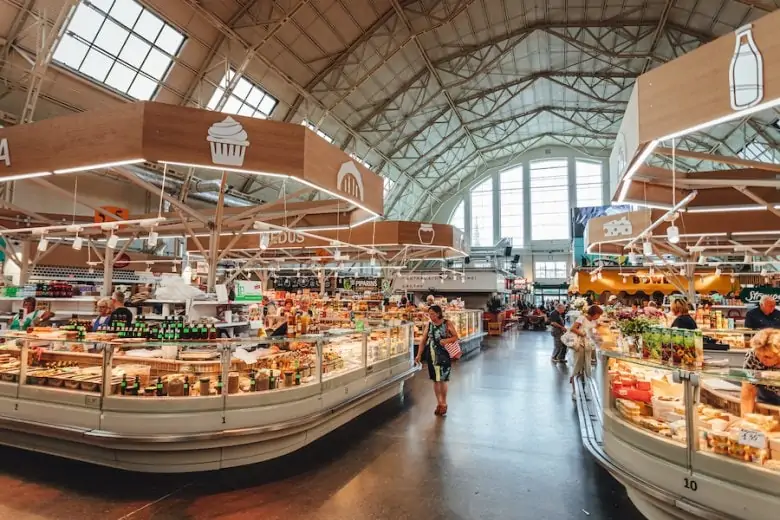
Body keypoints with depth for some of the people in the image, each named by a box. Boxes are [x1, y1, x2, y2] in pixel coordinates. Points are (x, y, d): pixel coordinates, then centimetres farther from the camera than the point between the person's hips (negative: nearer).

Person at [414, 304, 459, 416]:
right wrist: (419, 355, 0)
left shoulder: (447, 323, -6)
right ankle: (438, 403, 25)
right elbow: (423, 340, 6)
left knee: (442, 379, -2)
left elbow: (456, 337, -3)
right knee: (435, 380, 10)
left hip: (443, 355, -4)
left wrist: (447, 340, -21)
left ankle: (444, 403, 16)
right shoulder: (429, 324, 4)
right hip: (431, 355, 4)